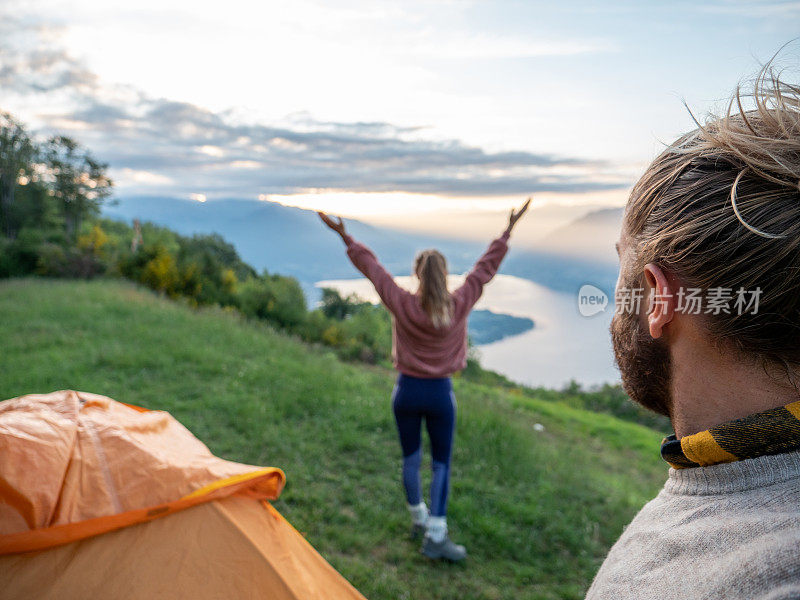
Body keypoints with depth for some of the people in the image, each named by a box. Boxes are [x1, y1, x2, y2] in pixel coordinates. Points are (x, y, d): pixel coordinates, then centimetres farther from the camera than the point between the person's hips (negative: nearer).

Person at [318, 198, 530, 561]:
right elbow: (485, 269, -3)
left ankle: (419, 520, 35)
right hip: (440, 394, -1)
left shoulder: (402, 305, -13)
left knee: (410, 459, 18)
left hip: (406, 391, 1)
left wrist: (345, 237, 5)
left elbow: (372, 267, -5)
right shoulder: (458, 307, -13)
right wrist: (507, 234, 8)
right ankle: (435, 537, 7)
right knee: (441, 464, 10)